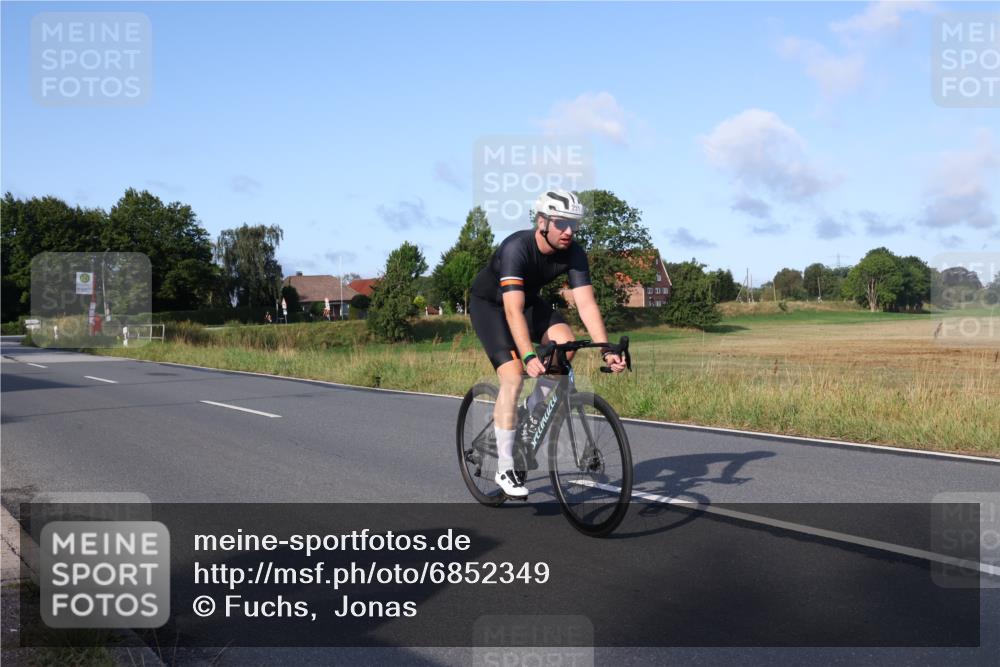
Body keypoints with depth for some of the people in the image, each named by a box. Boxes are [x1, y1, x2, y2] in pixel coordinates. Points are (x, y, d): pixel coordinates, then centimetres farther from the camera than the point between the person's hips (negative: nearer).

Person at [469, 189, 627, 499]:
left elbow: (587, 304, -24)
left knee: (566, 342, -23)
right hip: (488, 303, -5)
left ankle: (534, 412, 1)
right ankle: (505, 468, -9)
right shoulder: (516, 247, -35)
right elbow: (513, 310, -44)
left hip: (529, 300, 5)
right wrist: (529, 356, -54)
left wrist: (607, 350, -35)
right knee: (513, 377, -21)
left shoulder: (574, 253, -20)